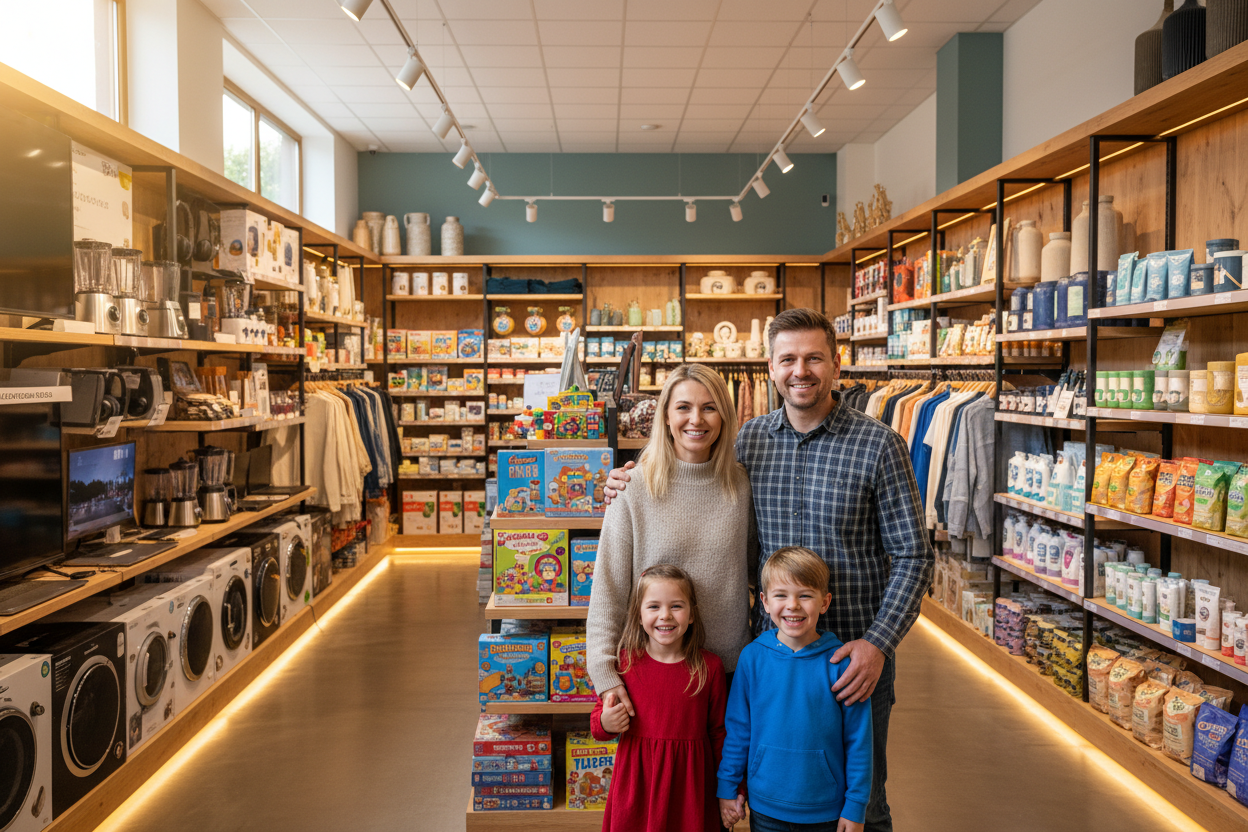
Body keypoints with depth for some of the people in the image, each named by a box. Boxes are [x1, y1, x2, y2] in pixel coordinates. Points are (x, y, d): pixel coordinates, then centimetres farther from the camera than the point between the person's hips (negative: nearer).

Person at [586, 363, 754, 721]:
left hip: (731, 667, 2)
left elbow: (759, 571, 10)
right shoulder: (636, 489, -9)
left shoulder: (741, 485, 0)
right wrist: (604, 671, -14)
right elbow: (608, 588, -8)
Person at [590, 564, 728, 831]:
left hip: (689, 783, 0)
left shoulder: (709, 667, -5)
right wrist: (604, 723, -14)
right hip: (635, 781, 1)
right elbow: (599, 715, 8)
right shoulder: (625, 661, -5)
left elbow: (719, 732, 4)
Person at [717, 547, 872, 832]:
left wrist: (855, 806, -3)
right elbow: (737, 729, 1)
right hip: (764, 806, 1)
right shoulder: (752, 657, -8)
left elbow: (858, 740, -6)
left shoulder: (842, 662, -13)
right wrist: (727, 787, 5)